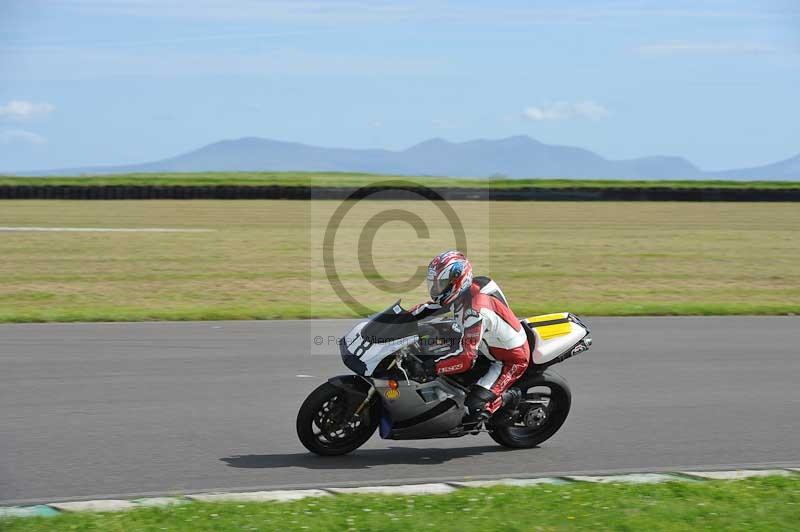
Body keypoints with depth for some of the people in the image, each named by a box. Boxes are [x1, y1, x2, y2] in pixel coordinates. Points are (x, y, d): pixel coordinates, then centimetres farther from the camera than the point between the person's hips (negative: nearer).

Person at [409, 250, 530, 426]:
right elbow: (433, 306, 9)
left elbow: (466, 358, -39)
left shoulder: (474, 310, -36)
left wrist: (430, 367, -38)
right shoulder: (462, 290, -8)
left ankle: (511, 398, 4)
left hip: (511, 360, -10)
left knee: (473, 407, -22)